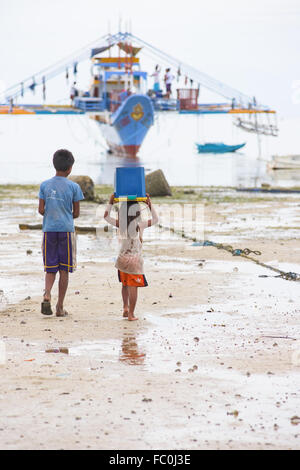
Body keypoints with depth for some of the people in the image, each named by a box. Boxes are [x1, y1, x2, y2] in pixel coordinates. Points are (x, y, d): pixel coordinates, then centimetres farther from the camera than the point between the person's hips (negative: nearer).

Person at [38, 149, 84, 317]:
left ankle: (47, 295, -18)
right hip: (67, 229, -2)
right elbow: (76, 213, 0)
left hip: (49, 230, 2)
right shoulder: (74, 187, -3)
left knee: (50, 268, 9)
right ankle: (60, 307, 6)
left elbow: (41, 210, 1)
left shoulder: (45, 185, 3)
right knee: (64, 269, 5)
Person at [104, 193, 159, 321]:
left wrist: (111, 202, 14)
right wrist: (150, 204, 5)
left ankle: (125, 307, 13)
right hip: (135, 259, -3)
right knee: (133, 287, 1)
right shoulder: (140, 225, -9)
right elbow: (155, 220, 4)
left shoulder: (120, 224, -3)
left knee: (125, 285, 22)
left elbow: (106, 216, 11)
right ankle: (131, 314, 1)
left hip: (122, 258, 3)